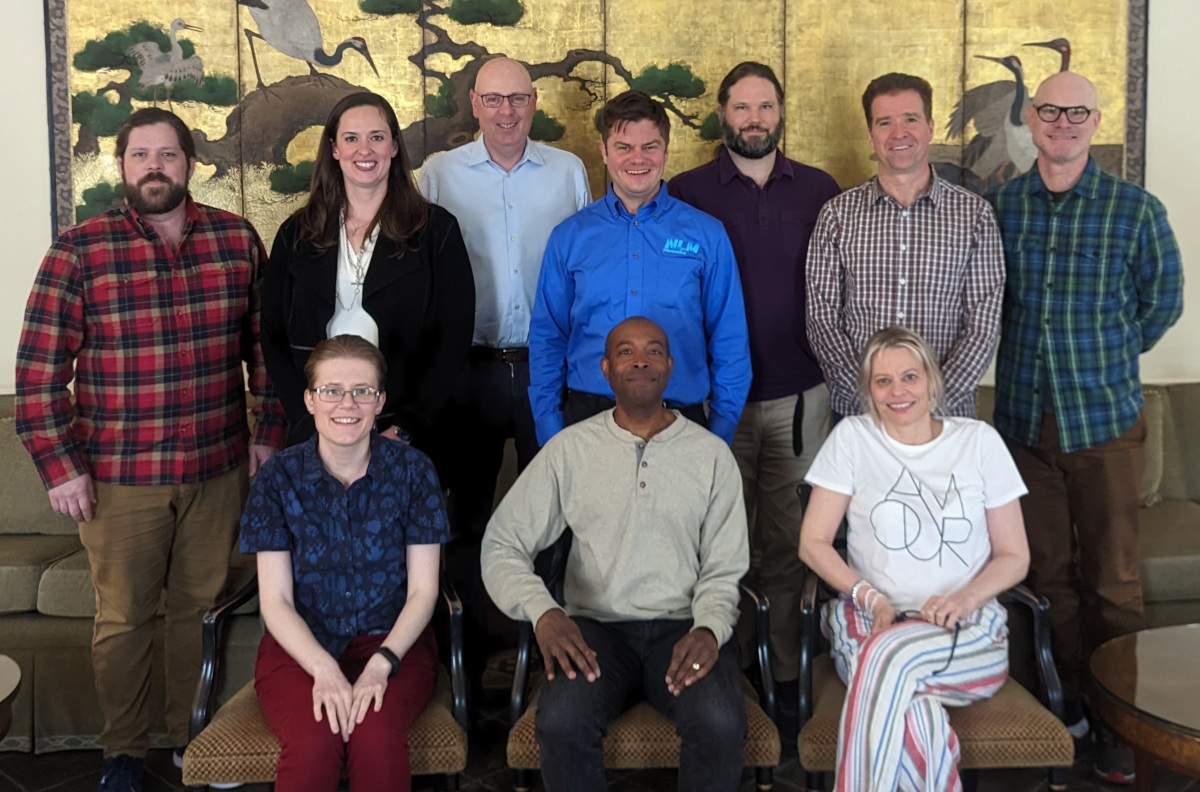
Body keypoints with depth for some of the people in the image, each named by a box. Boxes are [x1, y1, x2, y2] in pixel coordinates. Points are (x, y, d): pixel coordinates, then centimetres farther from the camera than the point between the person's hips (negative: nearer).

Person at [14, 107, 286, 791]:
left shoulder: (238, 240, 2)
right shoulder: (80, 250, -5)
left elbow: (266, 344, 8)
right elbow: (39, 367, -5)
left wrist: (270, 431, 5)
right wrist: (59, 464, -8)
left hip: (219, 469, 2)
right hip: (117, 478, -2)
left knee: (201, 607, 14)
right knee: (123, 618, 10)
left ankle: (193, 735, 33)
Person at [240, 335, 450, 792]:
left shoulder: (412, 470, -2)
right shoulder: (278, 478, -2)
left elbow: (422, 591, -3)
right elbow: (275, 600, -3)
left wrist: (381, 665, -18)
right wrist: (324, 669, -20)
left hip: (392, 640, 0)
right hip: (300, 646, 0)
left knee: (376, 739, -32)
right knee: (312, 743, -31)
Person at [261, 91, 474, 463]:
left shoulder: (436, 230, 0)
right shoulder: (297, 234, 6)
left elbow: (454, 337, -4)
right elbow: (274, 336, 5)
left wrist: (406, 425, -12)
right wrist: (309, 419, -8)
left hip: (407, 434, -1)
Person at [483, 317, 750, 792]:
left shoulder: (712, 455, 7)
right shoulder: (570, 448, 5)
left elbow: (723, 569, 7)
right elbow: (503, 544, 2)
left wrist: (709, 629, -15)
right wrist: (543, 612, -17)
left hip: (684, 627, 1)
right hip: (596, 626, 0)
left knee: (721, 724, -31)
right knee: (561, 722, -32)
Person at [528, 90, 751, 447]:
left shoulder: (706, 235, 1)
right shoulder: (570, 236, 4)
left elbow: (730, 343, 3)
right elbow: (547, 340, 6)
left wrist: (721, 432, -2)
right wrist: (550, 433, 0)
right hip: (588, 415, 1)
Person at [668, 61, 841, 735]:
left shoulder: (820, 192, 7)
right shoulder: (688, 192, 2)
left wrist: (835, 368, 3)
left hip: (799, 396, 2)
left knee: (789, 540, 8)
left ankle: (786, 672, 19)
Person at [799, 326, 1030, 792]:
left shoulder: (979, 441, 6)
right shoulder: (851, 438, 5)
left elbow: (1015, 556, 8)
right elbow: (813, 543, 4)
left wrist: (965, 599, -11)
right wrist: (869, 597, -12)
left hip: (967, 632, 1)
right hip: (870, 622, 0)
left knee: (890, 657, -35)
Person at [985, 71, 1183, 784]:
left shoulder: (1136, 209, -3)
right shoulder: (999, 205, 3)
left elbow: (1163, 301, 8)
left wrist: (1102, 359, 9)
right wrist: (1041, 354, 9)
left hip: (1106, 419, -2)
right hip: (1024, 418, 2)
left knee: (1112, 578, 3)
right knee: (1048, 571, 11)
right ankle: (1070, 701, 26)